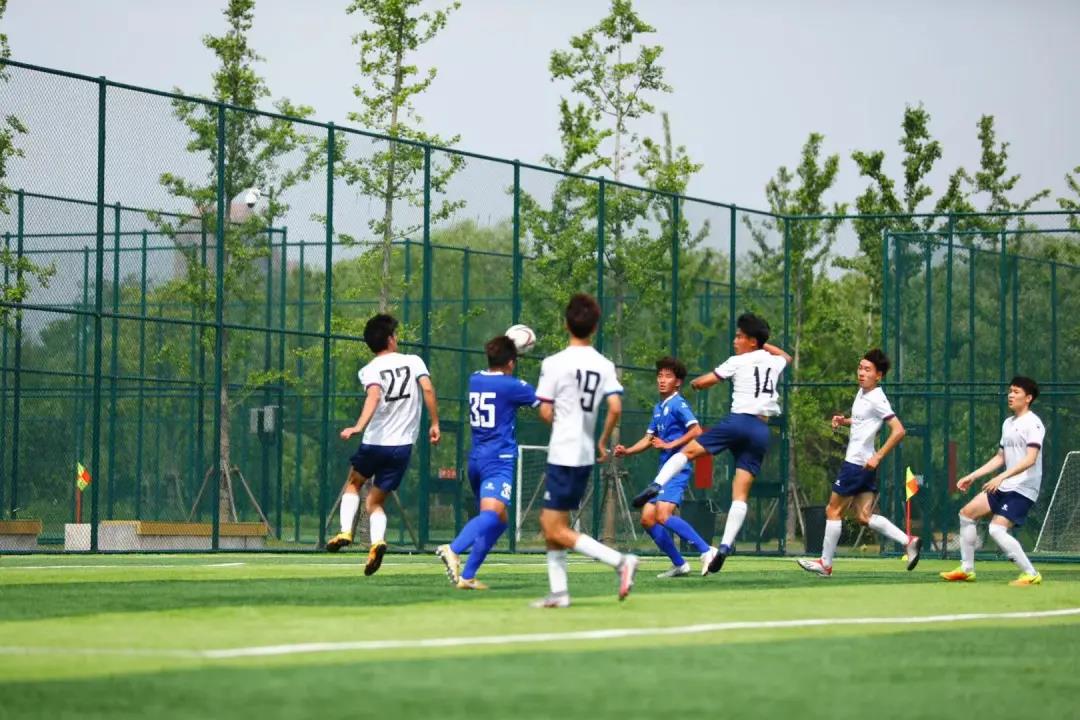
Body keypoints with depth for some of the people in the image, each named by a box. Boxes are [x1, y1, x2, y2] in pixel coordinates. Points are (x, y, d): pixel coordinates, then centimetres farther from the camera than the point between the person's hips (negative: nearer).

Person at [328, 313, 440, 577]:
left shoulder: (370, 370, -2)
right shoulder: (414, 362, 5)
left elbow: (374, 395, -23)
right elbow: (427, 389, -11)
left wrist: (359, 427, -35)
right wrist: (434, 424, -5)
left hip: (375, 442, -2)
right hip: (403, 446, 2)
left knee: (353, 483, 27)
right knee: (375, 502, 12)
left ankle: (345, 531, 6)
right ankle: (377, 540, -17)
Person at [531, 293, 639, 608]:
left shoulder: (554, 363, -10)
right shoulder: (605, 365, 3)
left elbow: (545, 412, -9)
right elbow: (615, 408, -6)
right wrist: (603, 442, 8)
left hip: (563, 455, -7)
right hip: (586, 455, 7)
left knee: (557, 531, -4)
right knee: (549, 522, 17)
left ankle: (620, 561, -16)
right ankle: (558, 591, 12)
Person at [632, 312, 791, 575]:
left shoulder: (738, 362, 4)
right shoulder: (774, 362, 17)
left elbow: (701, 383, 6)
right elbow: (786, 356, 44)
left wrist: (695, 382, 28)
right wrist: (764, 344, 38)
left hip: (739, 421, -4)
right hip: (762, 430, 4)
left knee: (689, 450, 4)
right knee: (741, 493, 0)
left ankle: (656, 486, -18)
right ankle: (725, 547, -9)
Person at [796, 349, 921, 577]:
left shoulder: (877, 400, -17)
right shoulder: (862, 393, 11)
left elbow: (898, 431, -22)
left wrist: (877, 457, -23)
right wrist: (844, 421, 11)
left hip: (857, 463, -9)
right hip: (863, 466, 9)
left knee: (833, 511, 2)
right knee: (864, 516, 6)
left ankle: (825, 564, 10)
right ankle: (908, 541, -2)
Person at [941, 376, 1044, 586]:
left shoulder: (1032, 423, -13)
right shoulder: (1008, 423, 15)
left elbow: (1031, 459, -25)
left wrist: (1001, 477, -34)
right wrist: (972, 476, 18)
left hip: (1023, 489, -10)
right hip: (1005, 486, 10)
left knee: (997, 529, -22)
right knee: (967, 513, 10)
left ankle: (1031, 575, -13)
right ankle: (966, 570, 18)